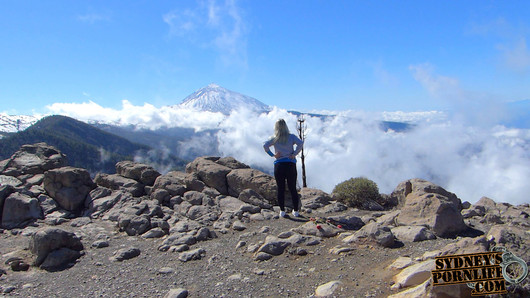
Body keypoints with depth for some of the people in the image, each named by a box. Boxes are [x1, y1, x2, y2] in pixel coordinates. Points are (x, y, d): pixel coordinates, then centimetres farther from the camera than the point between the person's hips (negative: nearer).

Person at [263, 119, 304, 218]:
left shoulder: (274, 139, 3)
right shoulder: (291, 137, 2)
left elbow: (265, 145, -12)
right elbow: (300, 143, -15)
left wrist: (272, 155, -5)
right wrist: (294, 154, -8)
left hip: (279, 166, 0)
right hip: (291, 165, 0)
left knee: (280, 189, 7)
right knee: (293, 189, 9)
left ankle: (282, 211, 11)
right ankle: (296, 211, 15)